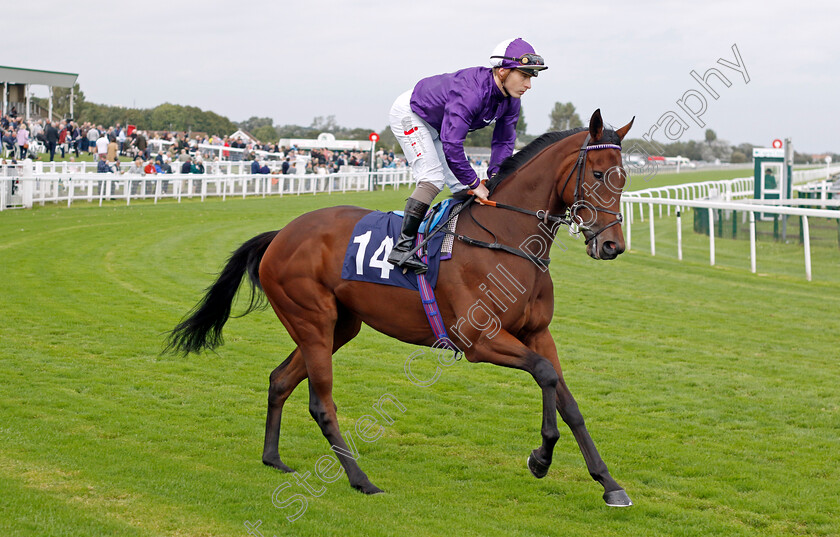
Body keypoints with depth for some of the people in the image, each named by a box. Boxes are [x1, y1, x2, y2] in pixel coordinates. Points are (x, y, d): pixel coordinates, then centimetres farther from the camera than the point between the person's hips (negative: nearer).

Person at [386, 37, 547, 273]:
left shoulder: (510, 100, -14)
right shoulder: (471, 92, -41)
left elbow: (503, 141, -5)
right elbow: (451, 145, -45)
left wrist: (496, 176, -19)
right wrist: (475, 183, -37)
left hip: (435, 126, 9)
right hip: (409, 115, -9)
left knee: (462, 186, 6)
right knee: (433, 178, -23)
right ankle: (402, 246, -27)